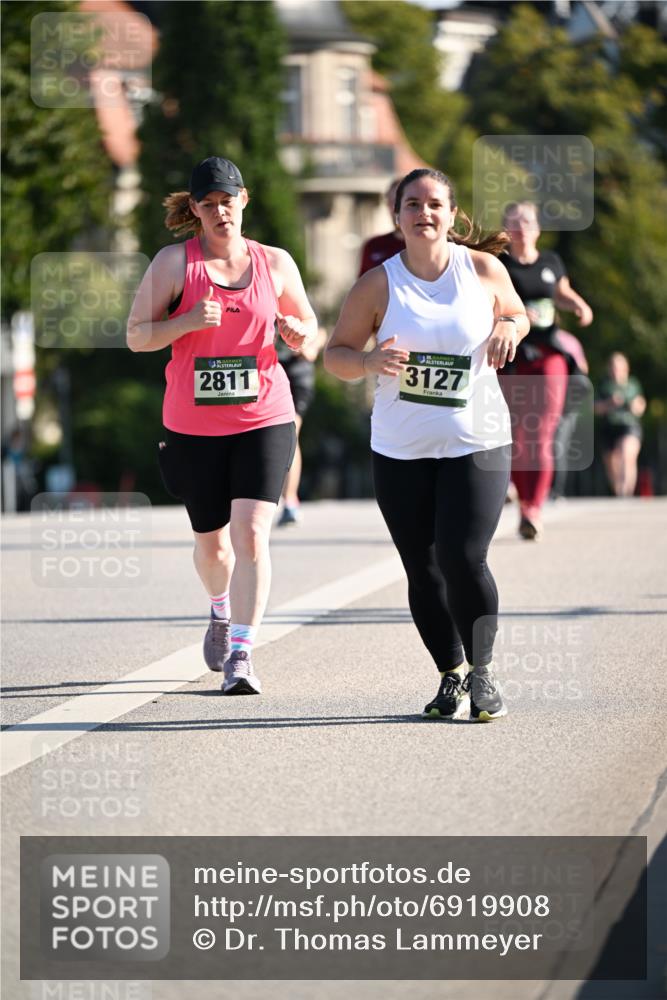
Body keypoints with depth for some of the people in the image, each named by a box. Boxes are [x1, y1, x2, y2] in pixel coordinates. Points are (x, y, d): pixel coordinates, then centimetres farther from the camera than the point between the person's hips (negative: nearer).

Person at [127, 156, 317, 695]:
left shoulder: (275, 262, 4)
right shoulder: (174, 262, -2)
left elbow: (308, 322, 17)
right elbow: (136, 336, -4)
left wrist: (299, 332, -7)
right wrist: (188, 322, -22)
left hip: (264, 419, 0)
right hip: (194, 424, 0)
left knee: (251, 533, -16)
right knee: (210, 540, 13)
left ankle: (241, 655, -16)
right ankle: (222, 612, 46)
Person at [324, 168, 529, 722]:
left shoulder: (483, 269, -1)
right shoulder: (379, 284, -3)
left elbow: (517, 312, 16)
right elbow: (336, 353, 2)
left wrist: (508, 327, -8)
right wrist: (371, 361, -20)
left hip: (477, 443, -1)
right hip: (401, 449, 1)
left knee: (463, 559, -15)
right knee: (424, 570, 5)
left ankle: (484, 672, 4)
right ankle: (452, 675, 22)